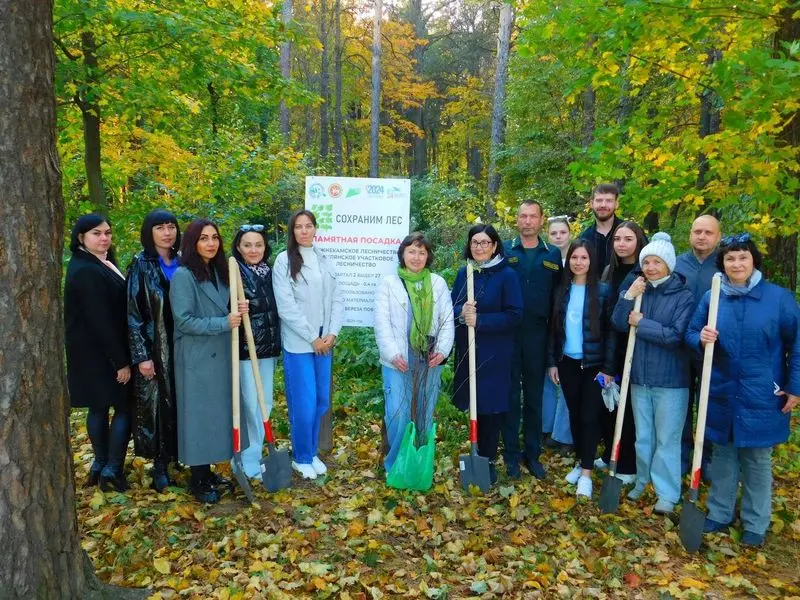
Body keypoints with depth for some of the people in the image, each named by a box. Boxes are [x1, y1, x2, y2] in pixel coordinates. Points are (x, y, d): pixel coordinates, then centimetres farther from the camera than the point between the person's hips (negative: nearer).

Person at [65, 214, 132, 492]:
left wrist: (121, 356, 12)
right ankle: (112, 470, 4)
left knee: (99, 407, 15)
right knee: (124, 407, -2)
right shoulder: (85, 271, -20)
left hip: (101, 350, 9)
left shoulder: (102, 263, 11)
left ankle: (101, 464, 26)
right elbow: (100, 320, -23)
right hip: (99, 353, -9)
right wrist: (121, 361, -21)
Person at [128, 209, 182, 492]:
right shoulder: (140, 265, -5)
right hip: (154, 348, -4)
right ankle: (160, 464, 15)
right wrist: (141, 355, -13)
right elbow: (132, 313, -8)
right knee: (157, 404, 3)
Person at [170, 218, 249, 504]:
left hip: (221, 356, 8)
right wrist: (224, 323, -20)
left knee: (219, 413, 13)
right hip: (196, 359, -7)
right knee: (199, 415, 2)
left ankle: (208, 472, 27)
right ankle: (198, 481, 16)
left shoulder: (219, 272, 10)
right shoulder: (183, 275, -13)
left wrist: (239, 309, -3)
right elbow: (184, 321, -18)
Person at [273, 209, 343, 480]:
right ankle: (301, 457, 18)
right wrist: (312, 338, -11)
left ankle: (312, 452, 28)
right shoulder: (284, 261, -5)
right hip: (298, 343, -5)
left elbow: (337, 300, 8)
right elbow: (286, 306, -12)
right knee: (304, 403, -1)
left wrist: (332, 333, -5)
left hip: (324, 342, 5)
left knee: (321, 401, 10)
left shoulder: (325, 261, 10)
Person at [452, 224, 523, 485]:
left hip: (495, 355, -4)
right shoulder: (463, 273, 7)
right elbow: (451, 307, 8)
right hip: (467, 352, 4)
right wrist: (461, 313, -15)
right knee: (473, 406, 12)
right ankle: (476, 457, 28)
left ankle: (488, 461, 18)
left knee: (491, 408, 2)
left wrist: (479, 320, -21)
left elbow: (515, 315, -12)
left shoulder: (507, 275, -8)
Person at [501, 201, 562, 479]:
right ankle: (511, 455, 18)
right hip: (508, 333, -1)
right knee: (510, 395, 6)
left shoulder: (553, 255, 7)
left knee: (535, 396, 10)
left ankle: (533, 454, 23)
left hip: (537, 334, 1)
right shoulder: (504, 251, 2)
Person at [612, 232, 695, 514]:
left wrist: (641, 323, -13)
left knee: (667, 439, 5)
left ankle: (667, 493, 18)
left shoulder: (684, 296, -9)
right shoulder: (637, 290, 4)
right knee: (642, 437, 18)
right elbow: (618, 324, -6)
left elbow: (676, 335, -17)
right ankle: (643, 481, 34)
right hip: (639, 377, 5)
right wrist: (628, 296, -18)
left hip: (671, 380, -4)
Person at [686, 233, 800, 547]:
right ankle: (719, 514, 31)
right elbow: (691, 334, 8)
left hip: (761, 397, -2)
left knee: (757, 461, 11)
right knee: (723, 457, 15)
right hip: (721, 395, 2)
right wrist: (701, 339, -16)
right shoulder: (711, 298, 1)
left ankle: (755, 525, 26)